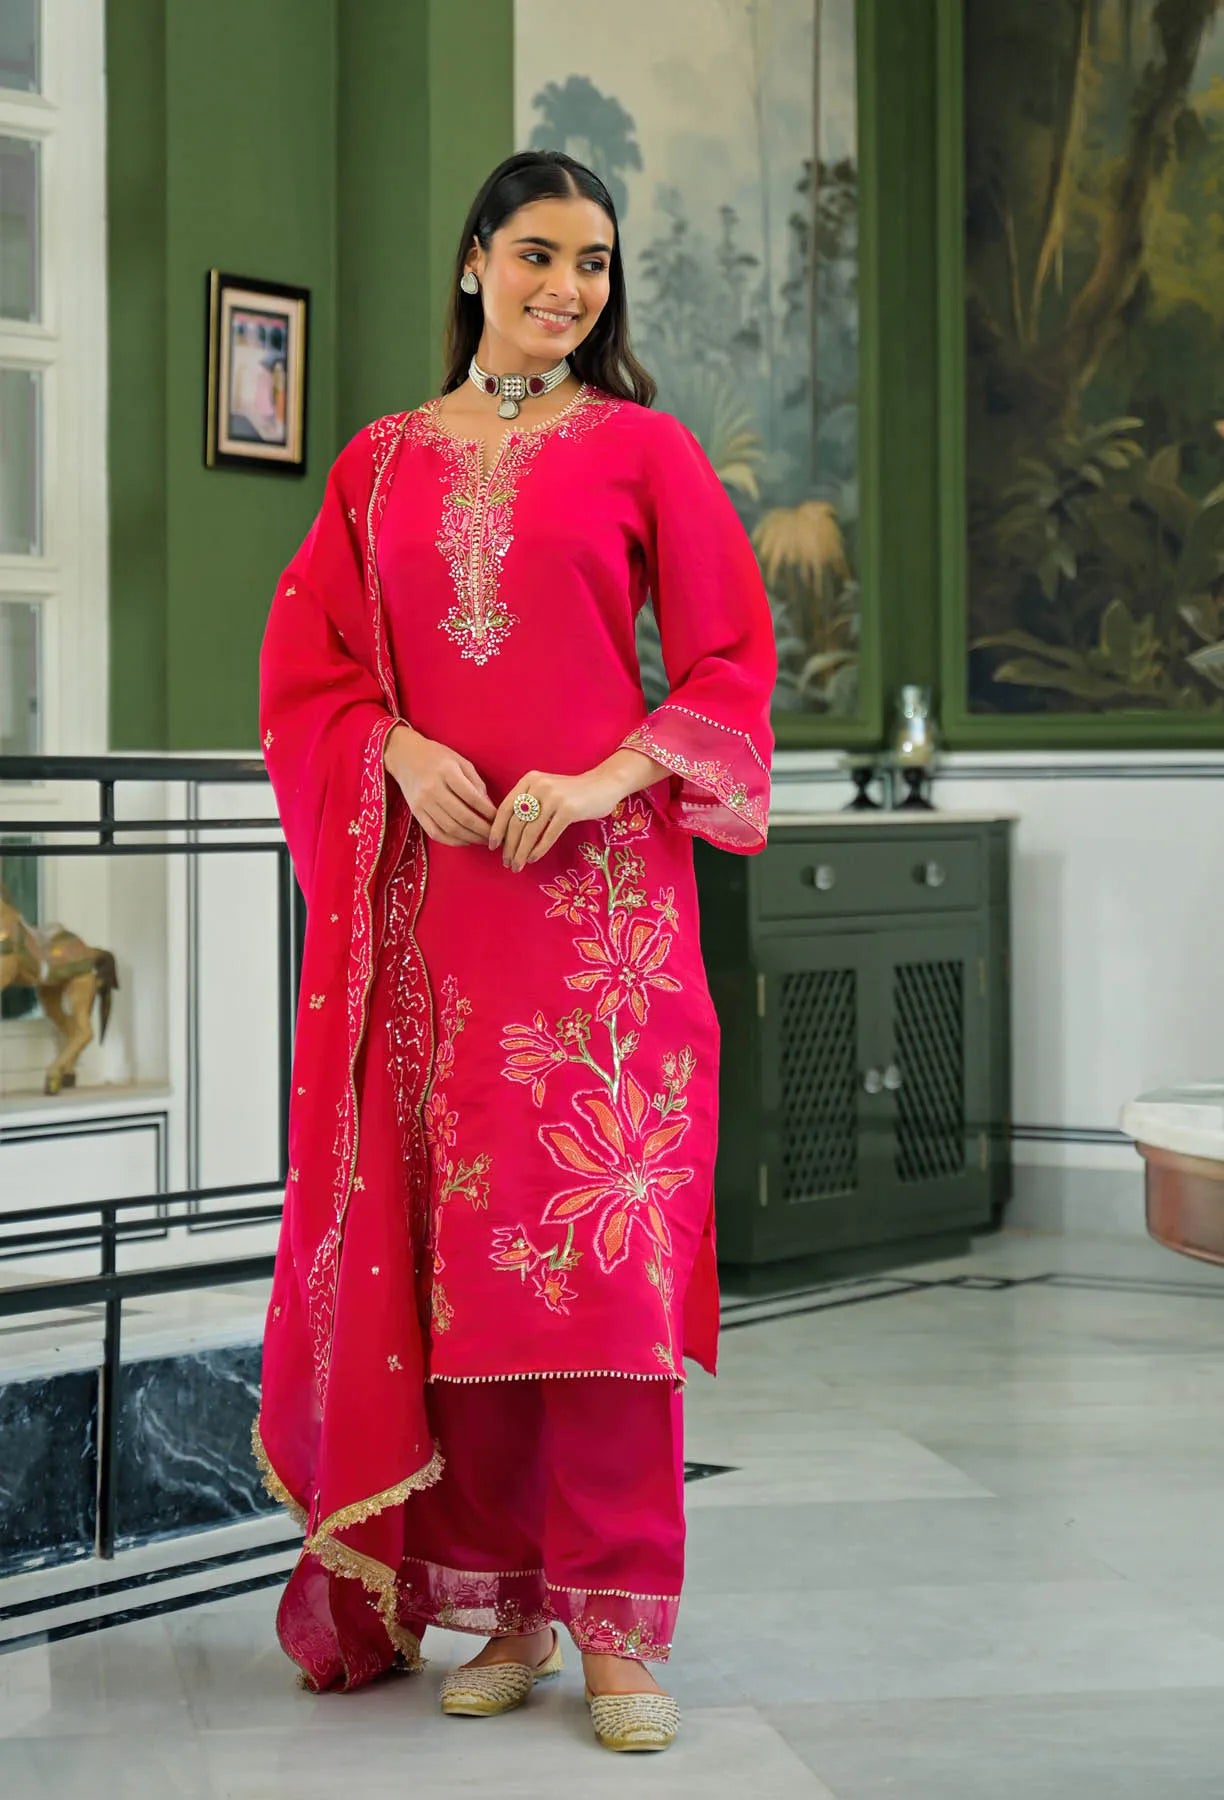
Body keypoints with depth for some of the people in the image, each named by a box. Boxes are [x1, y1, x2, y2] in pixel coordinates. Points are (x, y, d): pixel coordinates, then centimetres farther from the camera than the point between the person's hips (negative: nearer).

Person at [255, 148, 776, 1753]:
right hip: (430, 889, 3)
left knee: (599, 1240, -6)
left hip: (600, 885, -2)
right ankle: (500, 1603, 11)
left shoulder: (642, 450, 6)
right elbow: (309, 662, 12)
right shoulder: (381, 465, 13)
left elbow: (730, 661, 3)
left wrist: (613, 775, -12)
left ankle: (618, 1626, -1)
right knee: (450, 1239, 2)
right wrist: (399, 749, -7)